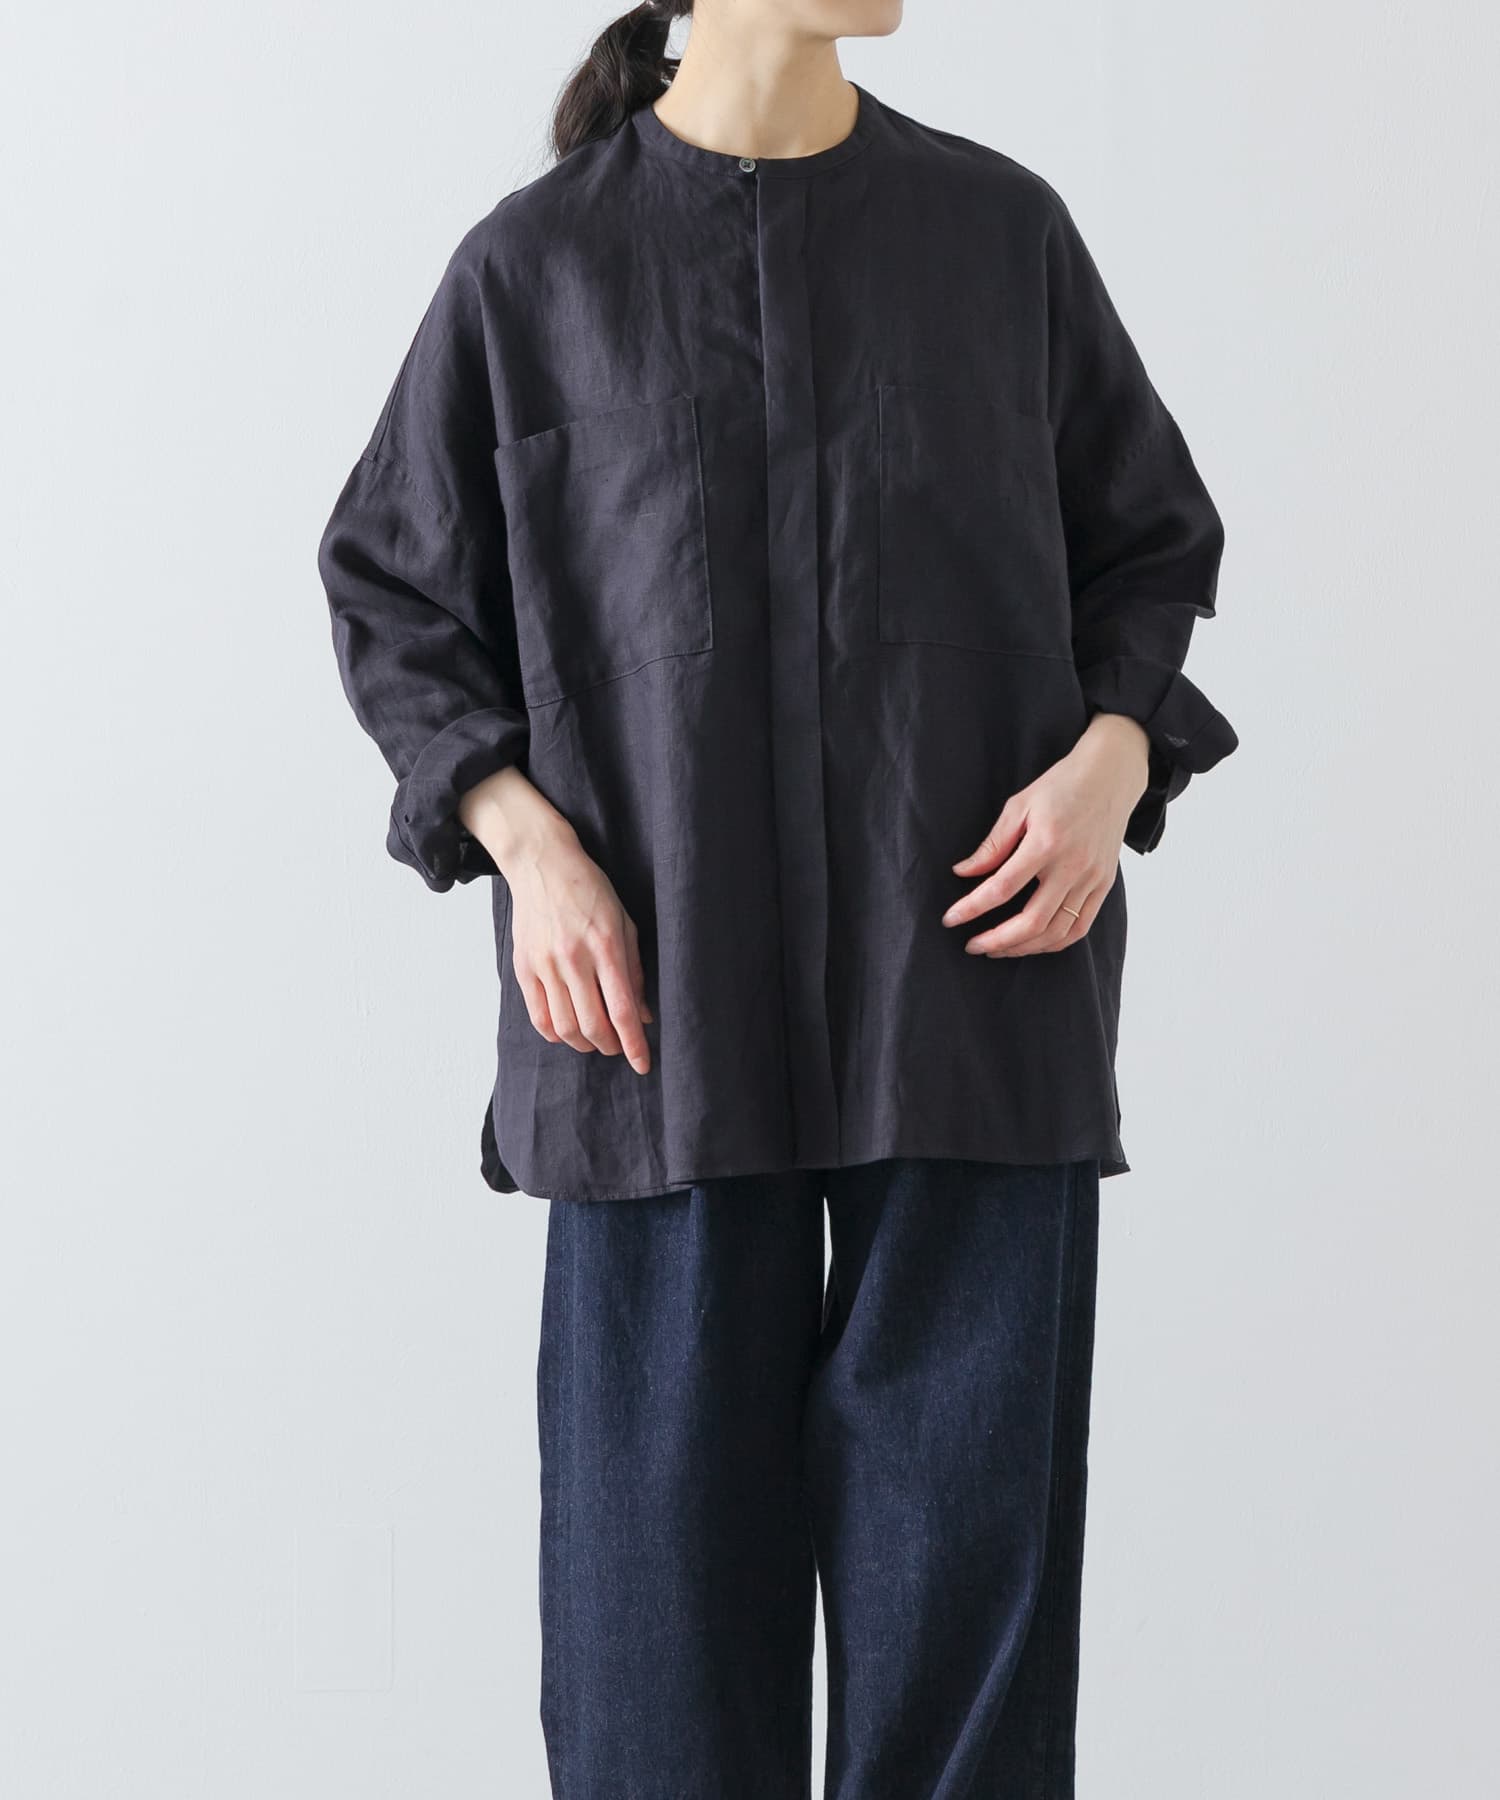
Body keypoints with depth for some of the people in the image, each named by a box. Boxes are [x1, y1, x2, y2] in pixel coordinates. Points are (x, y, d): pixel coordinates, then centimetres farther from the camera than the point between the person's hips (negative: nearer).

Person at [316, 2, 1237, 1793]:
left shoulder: (1002, 229, 6)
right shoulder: (532, 267, 2)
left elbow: (1150, 542, 14)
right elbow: (390, 595, 8)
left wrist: (1115, 755, -6)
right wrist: (528, 847, -6)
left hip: (971, 978, 1)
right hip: (665, 1004, -1)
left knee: (965, 1517, 3)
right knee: (667, 1526, 4)